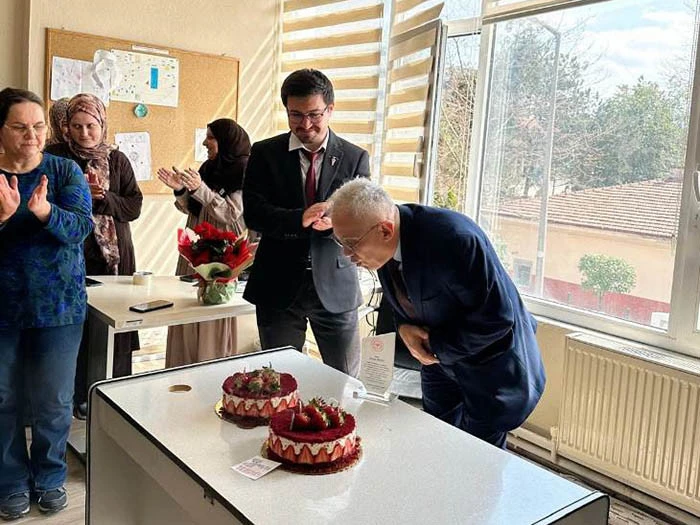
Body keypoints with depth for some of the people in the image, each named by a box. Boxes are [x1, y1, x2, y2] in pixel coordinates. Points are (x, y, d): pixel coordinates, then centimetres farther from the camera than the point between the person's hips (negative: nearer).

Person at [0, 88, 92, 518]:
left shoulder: (66, 171, -1)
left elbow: (82, 227, -13)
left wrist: (45, 211, -32)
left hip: (58, 305, 0)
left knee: (54, 402, 8)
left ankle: (50, 478, 28)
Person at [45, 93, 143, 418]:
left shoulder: (117, 160, 9)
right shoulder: (56, 157, 2)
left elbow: (134, 207, 3)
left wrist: (102, 198, -13)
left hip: (115, 256, 2)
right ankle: (81, 397, 12)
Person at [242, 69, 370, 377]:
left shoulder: (355, 158, 2)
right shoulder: (265, 154, 1)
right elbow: (253, 213, -8)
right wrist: (300, 219, -26)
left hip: (335, 285, 0)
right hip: (279, 286, 0)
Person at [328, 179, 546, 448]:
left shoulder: (454, 238, -35)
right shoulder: (385, 243, -10)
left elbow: (496, 318, -28)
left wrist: (436, 346, -19)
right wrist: (404, 327, -13)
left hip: (489, 363, -7)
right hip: (438, 356, 7)